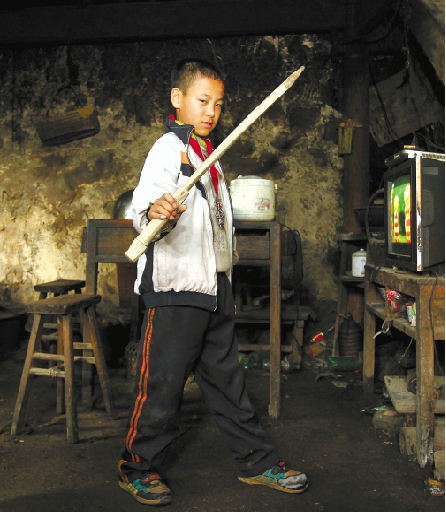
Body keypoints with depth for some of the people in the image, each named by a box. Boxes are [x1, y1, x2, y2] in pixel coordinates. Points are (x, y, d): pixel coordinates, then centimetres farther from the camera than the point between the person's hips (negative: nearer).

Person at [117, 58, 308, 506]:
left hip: (214, 285, 9)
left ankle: (258, 462, 25)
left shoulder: (206, 152, 19)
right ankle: (138, 468, 19)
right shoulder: (169, 148, -8)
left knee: (226, 378, 15)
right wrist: (155, 210, -49)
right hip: (176, 286, -8)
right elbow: (146, 195, -25)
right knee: (163, 382, 0)